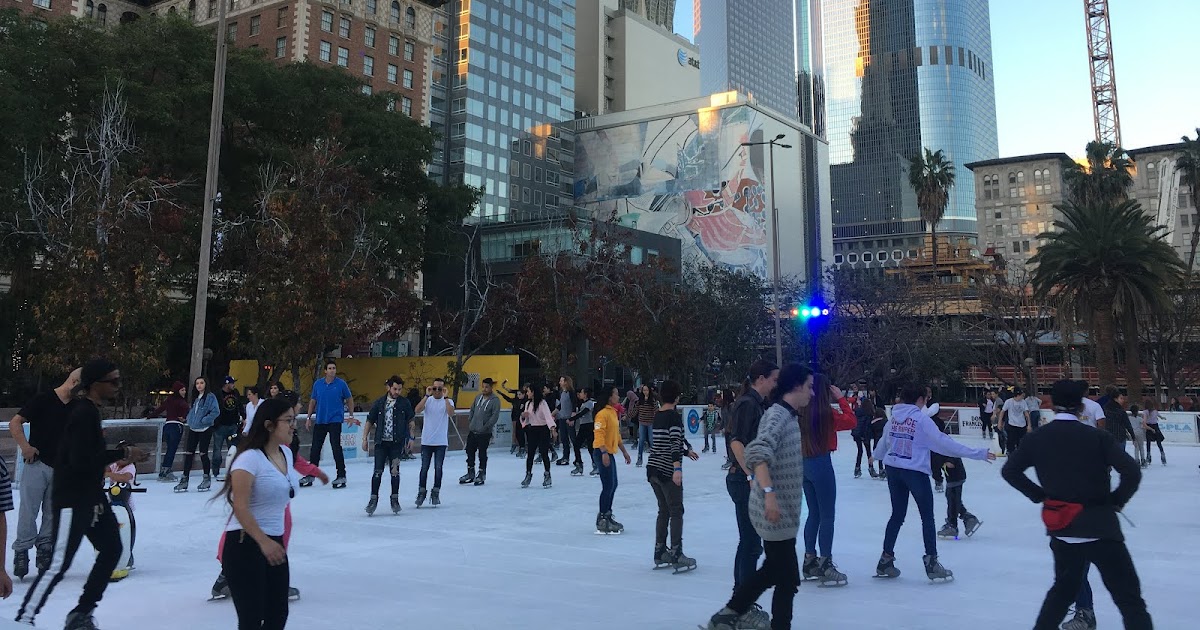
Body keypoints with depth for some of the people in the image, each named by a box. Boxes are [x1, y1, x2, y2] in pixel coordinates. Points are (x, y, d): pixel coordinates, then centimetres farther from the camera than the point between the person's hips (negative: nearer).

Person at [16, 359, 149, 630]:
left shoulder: (90, 409, 9)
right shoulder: (84, 413, -20)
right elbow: (81, 460, -26)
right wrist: (124, 453, -21)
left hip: (92, 496, 10)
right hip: (72, 499, -10)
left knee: (111, 549, 10)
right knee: (59, 563, -6)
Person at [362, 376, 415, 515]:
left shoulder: (404, 403, 1)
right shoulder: (379, 403, 2)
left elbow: (411, 421, 7)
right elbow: (370, 421, 8)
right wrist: (365, 438, 4)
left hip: (397, 443, 0)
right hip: (381, 442, 0)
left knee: (395, 471, 6)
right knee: (378, 471, -2)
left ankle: (395, 499, 16)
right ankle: (373, 499, 7)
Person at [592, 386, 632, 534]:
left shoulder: (613, 412, 15)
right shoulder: (603, 413, -15)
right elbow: (599, 434, -23)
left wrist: (624, 452, 24)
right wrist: (604, 453, -30)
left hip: (610, 453, 10)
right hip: (602, 453, -10)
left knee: (613, 485, 15)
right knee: (608, 486, -7)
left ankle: (607, 516, 27)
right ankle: (602, 521, 0)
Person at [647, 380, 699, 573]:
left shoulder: (658, 415, 13)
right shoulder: (674, 415, -11)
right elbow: (675, 442, -21)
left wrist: (686, 451, 36)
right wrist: (678, 468, -28)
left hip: (653, 468, 8)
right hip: (667, 470, -8)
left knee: (663, 511, 16)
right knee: (676, 512, 1)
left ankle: (660, 553, 20)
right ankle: (676, 555, 0)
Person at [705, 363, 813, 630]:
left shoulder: (788, 415, 12)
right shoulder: (778, 415, -18)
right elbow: (758, 453, -33)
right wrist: (769, 492, -42)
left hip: (782, 510, 10)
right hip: (776, 512, -10)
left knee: (774, 570, 22)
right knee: (788, 579, 1)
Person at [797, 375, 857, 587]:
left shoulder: (801, 412, 0)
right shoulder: (826, 412, -17)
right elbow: (851, 421, -10)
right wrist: (841, 399, -3)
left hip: (804, 464, 7)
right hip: (821, 464, -7)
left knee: (814, 514, 18)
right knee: (827, 516, 1)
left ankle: (810, 561, 24)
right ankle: (826, 566, 3)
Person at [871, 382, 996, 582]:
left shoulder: (894, 417, 7)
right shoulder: (921, 419, -11)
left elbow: (884, 443, 21)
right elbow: (944, 443, -15)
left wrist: (876, 456, 45)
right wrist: (979, 453, -12)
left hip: (893, 470, 6)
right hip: (915, 472, -6)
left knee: (897, 515, 16)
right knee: (927, 516, 7)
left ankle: (886, 560, 18)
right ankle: (931, 563, 10)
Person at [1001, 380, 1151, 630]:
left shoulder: (1037, 439, 0)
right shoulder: (1098, 437, -10)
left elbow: (1009, 471, 5)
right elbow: (1132, 472, -17)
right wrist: (1117, 500, -1)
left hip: (1060, 529, 4)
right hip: (1099, 527, -4)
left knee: (1064, 586, 25)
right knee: (1129, 599, 2)